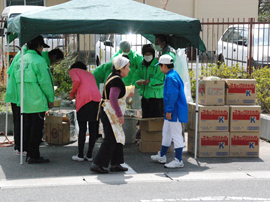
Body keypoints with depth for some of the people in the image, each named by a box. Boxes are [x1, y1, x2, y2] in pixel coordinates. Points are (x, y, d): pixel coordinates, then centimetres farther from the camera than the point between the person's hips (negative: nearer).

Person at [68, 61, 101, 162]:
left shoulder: (73, 70, 18)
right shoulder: (90, 74, 33)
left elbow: (77, 81, -3)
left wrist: (72, 94, 11)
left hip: (84, 99, -5)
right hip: (97, 99, 5)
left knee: (82, 128, 1)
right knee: (93, 129, 8)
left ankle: (80, 155, 4)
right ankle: (89, 155, 11)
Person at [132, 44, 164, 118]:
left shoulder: (158, 65, -10)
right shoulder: (142, 65, 10)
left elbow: (161, 82, -16)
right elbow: (135, 78, 6)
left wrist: (150, 82, -30)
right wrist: (138, 82, -16)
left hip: (156, 98, -7)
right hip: (145, 97, 7)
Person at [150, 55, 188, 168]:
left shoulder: (171, 77, -18)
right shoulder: (174, 75, 15)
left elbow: (173, 95, -24)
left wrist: (169, 111, -21)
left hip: (174, 112, -11)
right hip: (172, 111, 11)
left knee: (176, 135, -6)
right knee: (166, 132, 20)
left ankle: (178, 161, -1)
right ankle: (161, 156, 33)